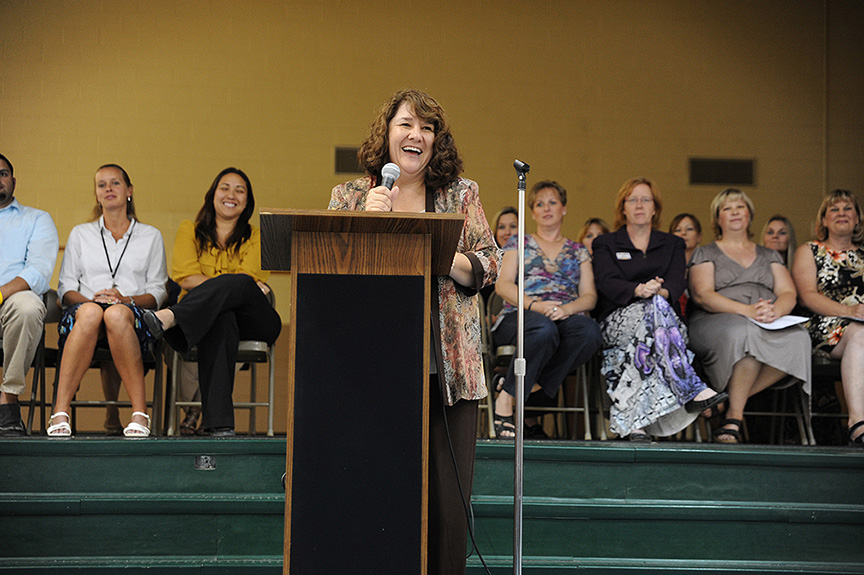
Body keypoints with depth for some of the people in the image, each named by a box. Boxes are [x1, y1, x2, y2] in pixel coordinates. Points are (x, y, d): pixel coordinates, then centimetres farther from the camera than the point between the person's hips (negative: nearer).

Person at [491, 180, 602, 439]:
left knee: (590, 331, -35)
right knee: (544, 330, -41)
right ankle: (506, 400, -28)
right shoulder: (518, 243, 20)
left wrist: (567, 308, -12)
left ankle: (531, 390, -28)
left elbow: (590, 296, 12)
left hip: (566, 317, 2)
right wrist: (534, 305, -14)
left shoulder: (578, 251, 25)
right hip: (519, 316, -2)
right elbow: (502, 285, 5)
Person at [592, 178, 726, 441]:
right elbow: (607, 283, -3)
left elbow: (677, 283, 3)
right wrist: (639, 290, -25)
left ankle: (633, 421, -47)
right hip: (617, 319, -2)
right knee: (655, 307, -37)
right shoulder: (606, 244, 17)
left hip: (665, 317, 2)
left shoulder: (672, 244, 22)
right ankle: (693, 391, -48)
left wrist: (660, 291, -23)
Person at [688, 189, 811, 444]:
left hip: (770, 325, 4)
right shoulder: (705, 254, 16)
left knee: (797, 339, -33)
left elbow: (788, 294, 12)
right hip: (715, 324, -3)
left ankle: (731, 404, -27)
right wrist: (747, 311, -19)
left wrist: (775, 310, -15)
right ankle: (735, 415, -30)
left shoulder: (769, 256, 27)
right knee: (744, 332, -41)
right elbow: (702, 295, -3)